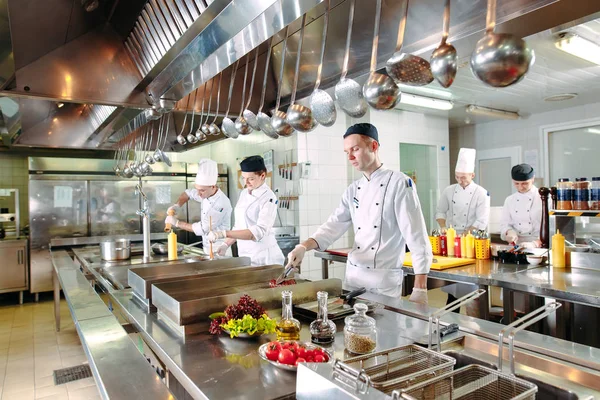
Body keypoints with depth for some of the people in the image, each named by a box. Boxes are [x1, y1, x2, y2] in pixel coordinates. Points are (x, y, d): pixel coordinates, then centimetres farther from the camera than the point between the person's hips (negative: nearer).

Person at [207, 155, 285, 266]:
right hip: (245, 256, 6)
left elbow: (259, 231, -27)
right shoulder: (244, 193, 8)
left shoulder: (269, 198, -15)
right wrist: (226, 244, 2)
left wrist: (224, 233, -32)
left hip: (263, 258, -6)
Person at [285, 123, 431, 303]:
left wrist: (420, 289, -16)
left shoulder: (398, 183, -10)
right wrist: (304, 246, -12)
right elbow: (334, 226, 5)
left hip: (385, 279, -6)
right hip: (353, 276, 6)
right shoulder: (353, 190, 9)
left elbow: (417, 237, -13)